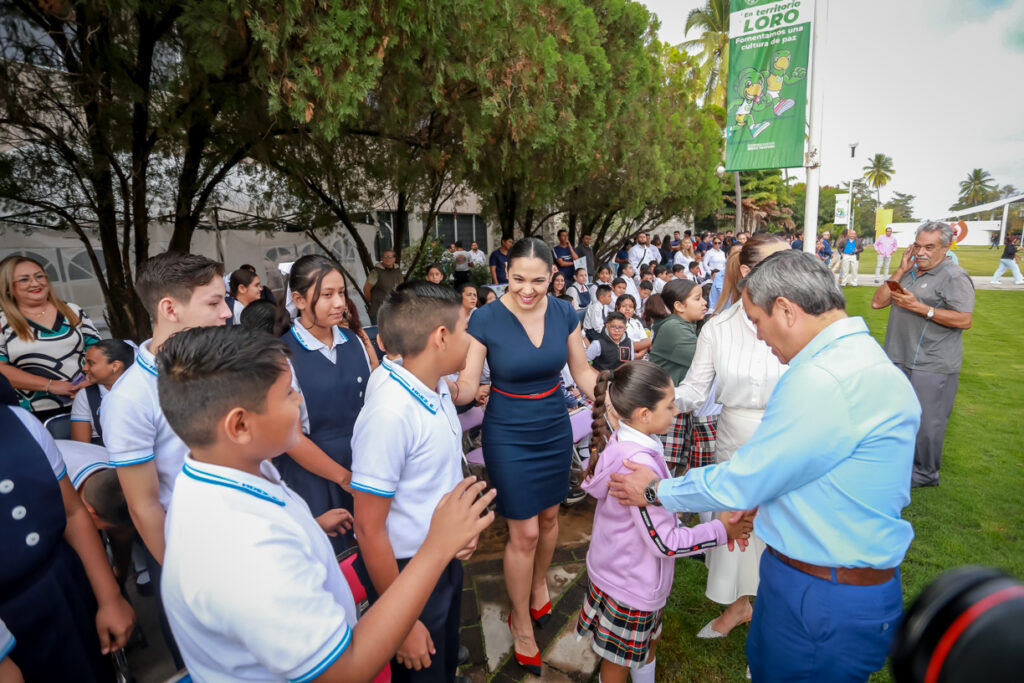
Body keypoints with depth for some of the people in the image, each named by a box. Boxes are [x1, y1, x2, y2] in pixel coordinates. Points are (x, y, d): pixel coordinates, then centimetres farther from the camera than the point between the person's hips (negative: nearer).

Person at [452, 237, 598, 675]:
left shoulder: (564, 313, -7)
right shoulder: (485, 319, -18)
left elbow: (582, 371, 3)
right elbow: (467, 386, -14)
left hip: (555, 428, 4)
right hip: (508, 435, -4)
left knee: (548, 516, 21)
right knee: (524, 532, 6)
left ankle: (539, 586, 52)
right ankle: (522, 627, 31)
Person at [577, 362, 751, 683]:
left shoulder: (621, 442, -6)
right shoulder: (638, 465, -35)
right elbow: (665, 542, -28)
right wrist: (722, 531, -18)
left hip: (615, 570, 8)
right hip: (629, 586, -8)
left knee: (648, 642, 31)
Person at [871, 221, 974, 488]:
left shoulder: (954, 277, -10)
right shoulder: (910, 271, 11)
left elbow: (964, 320, -18)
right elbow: (877, 302, 4)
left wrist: (918, 307, -22)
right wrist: (900, 271, -4)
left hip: (931, 366, -7)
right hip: (899, 358, 7)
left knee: (925, 421, 2)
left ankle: (925, 473, 19)